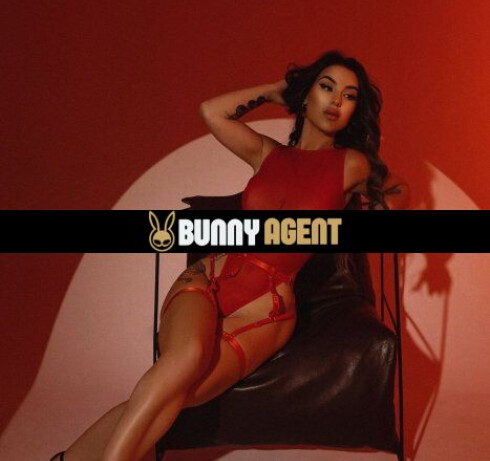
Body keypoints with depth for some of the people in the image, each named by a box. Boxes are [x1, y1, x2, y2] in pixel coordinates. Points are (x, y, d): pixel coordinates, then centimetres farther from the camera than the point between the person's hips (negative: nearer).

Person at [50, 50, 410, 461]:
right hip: (208, 279, 2)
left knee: (169, 398, -27)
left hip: (265, 309, -1)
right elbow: (211, 111, 12)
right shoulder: (267, 153, 14)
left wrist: (374, 215, 7)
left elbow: (399, 190, 25)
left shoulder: (351, 164, 8)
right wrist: (275, 90, 19)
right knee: (187, 356, -33)